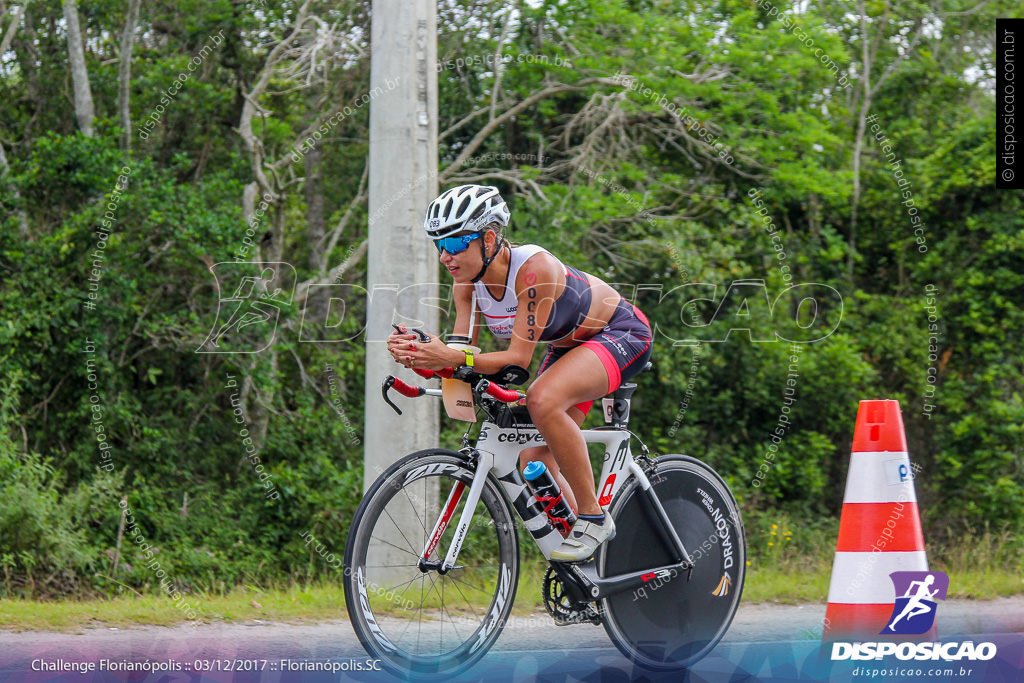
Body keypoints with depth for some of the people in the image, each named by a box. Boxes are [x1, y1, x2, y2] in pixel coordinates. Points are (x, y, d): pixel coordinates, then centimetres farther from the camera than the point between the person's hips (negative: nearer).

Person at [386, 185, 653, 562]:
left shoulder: (533, 268, -34)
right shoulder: (468, 280, -12)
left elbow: (520, 356, -36)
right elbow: (462, 353, -13)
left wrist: (454, 358, -49)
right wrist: (419, 355, -34)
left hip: (621, 333, -8)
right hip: (568, 344, 8)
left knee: (543, 400, -34)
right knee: (536, 462, 0)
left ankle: (593, 517, -20)